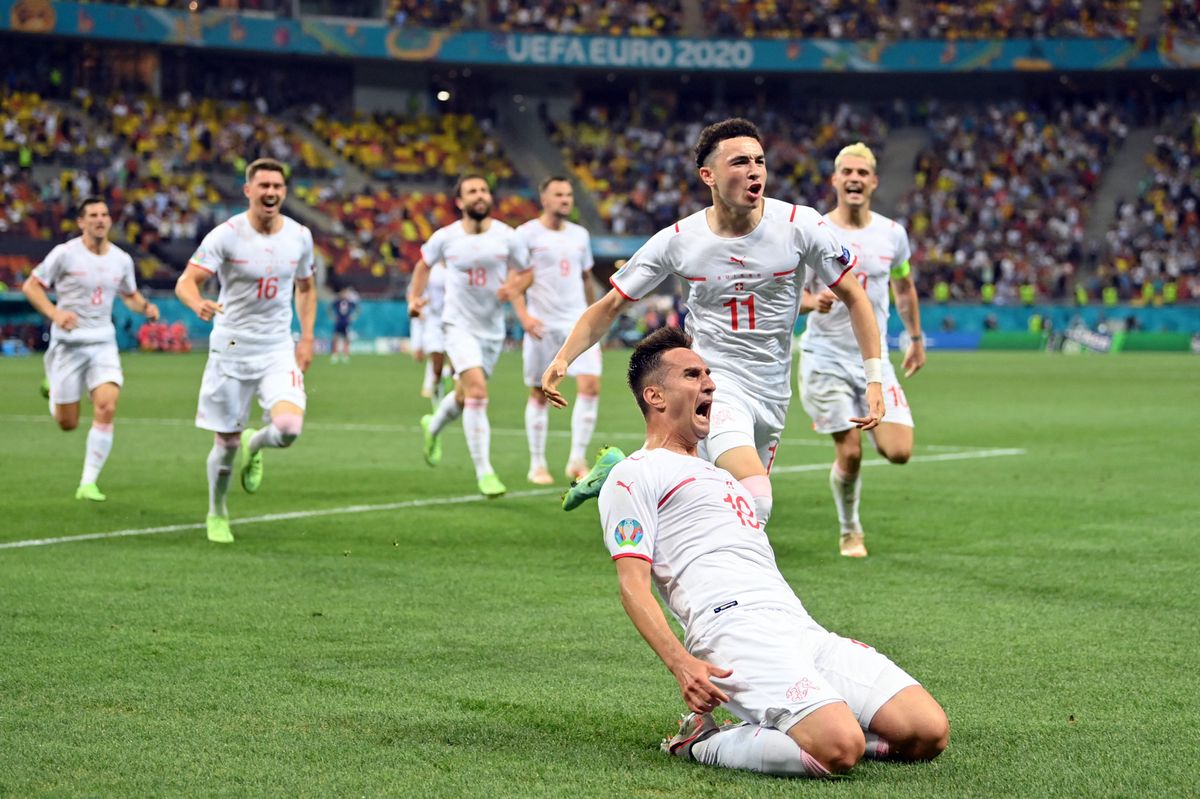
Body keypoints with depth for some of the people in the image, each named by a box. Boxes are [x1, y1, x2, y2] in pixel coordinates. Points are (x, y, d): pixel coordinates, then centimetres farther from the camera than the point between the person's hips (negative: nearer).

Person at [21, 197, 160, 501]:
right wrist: (54, 313, -20)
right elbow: (31, 286, -3)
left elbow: (130, 295, 21)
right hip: (68, 342, -3)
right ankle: (53, 389, 40)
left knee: (106, 408, -19)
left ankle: (88, 482, -9)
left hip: (103, 342, 3)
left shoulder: (121, 259, 5)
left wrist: (146, 306, -2)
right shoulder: (65, 253, -8)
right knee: (67, 423, 2)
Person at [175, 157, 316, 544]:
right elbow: (185, 283, -17)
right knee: (226, 444, 3)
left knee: (289, 427, -21)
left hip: (279, 351, 2)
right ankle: (217, 514, 30)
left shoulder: (300, 236, 1)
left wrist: (306, 338, 9)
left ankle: (254, 445, 16)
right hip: (231, 349, -2)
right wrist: (199, 304, -40)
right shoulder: (226, 235, -11)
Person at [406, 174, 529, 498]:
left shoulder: (507, 236, -6)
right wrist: (414, 297, 1)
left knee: (465, 395, 18)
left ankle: (433, 427, 52)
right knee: (477, 390, -22)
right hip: (459, 325, -3)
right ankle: (484, 472, -18)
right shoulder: (445, 237, -6)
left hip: (492, 329, 3)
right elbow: (424, 264, 14)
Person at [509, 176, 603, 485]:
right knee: (539, 394, 4)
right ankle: (537, 465, 15)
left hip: (578, 322, 4)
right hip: (542, 325, -4)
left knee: (590, 385, -12)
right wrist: (524, 315, -18)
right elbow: (513, 281, -6)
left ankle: (577, 460, -5)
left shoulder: (580, 235, 11)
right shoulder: (527, 234, -4)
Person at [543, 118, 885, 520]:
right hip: (713, 380, -4)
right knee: (755, 502, -28)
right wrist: (562, 359, -12)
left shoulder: (801, 225, -7)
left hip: (771, 395, 4)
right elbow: (610, 306, 2)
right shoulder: (678, 241, -7)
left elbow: (853, 296, 3)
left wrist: (874, 380, -3)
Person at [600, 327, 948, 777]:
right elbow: (633, 585, -6)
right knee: (839, 749, -31)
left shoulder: (715, 473, 34)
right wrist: (680, 664, -19)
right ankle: (703, 743, -8)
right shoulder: (635, 476, 6)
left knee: (928, 733, -9)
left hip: (802, 630, 9)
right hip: (733, 634, -8)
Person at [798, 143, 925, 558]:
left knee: (899, 452, -11)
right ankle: (850, 531, 18)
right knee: (849, 455, -7)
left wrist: (916, 338, 23)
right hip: (825, 359, -3)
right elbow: (790, 293, -2)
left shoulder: (892, 233, 3)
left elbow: (904, 287, 20)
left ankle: (875, 428, 25)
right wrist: (813, 300, -24)